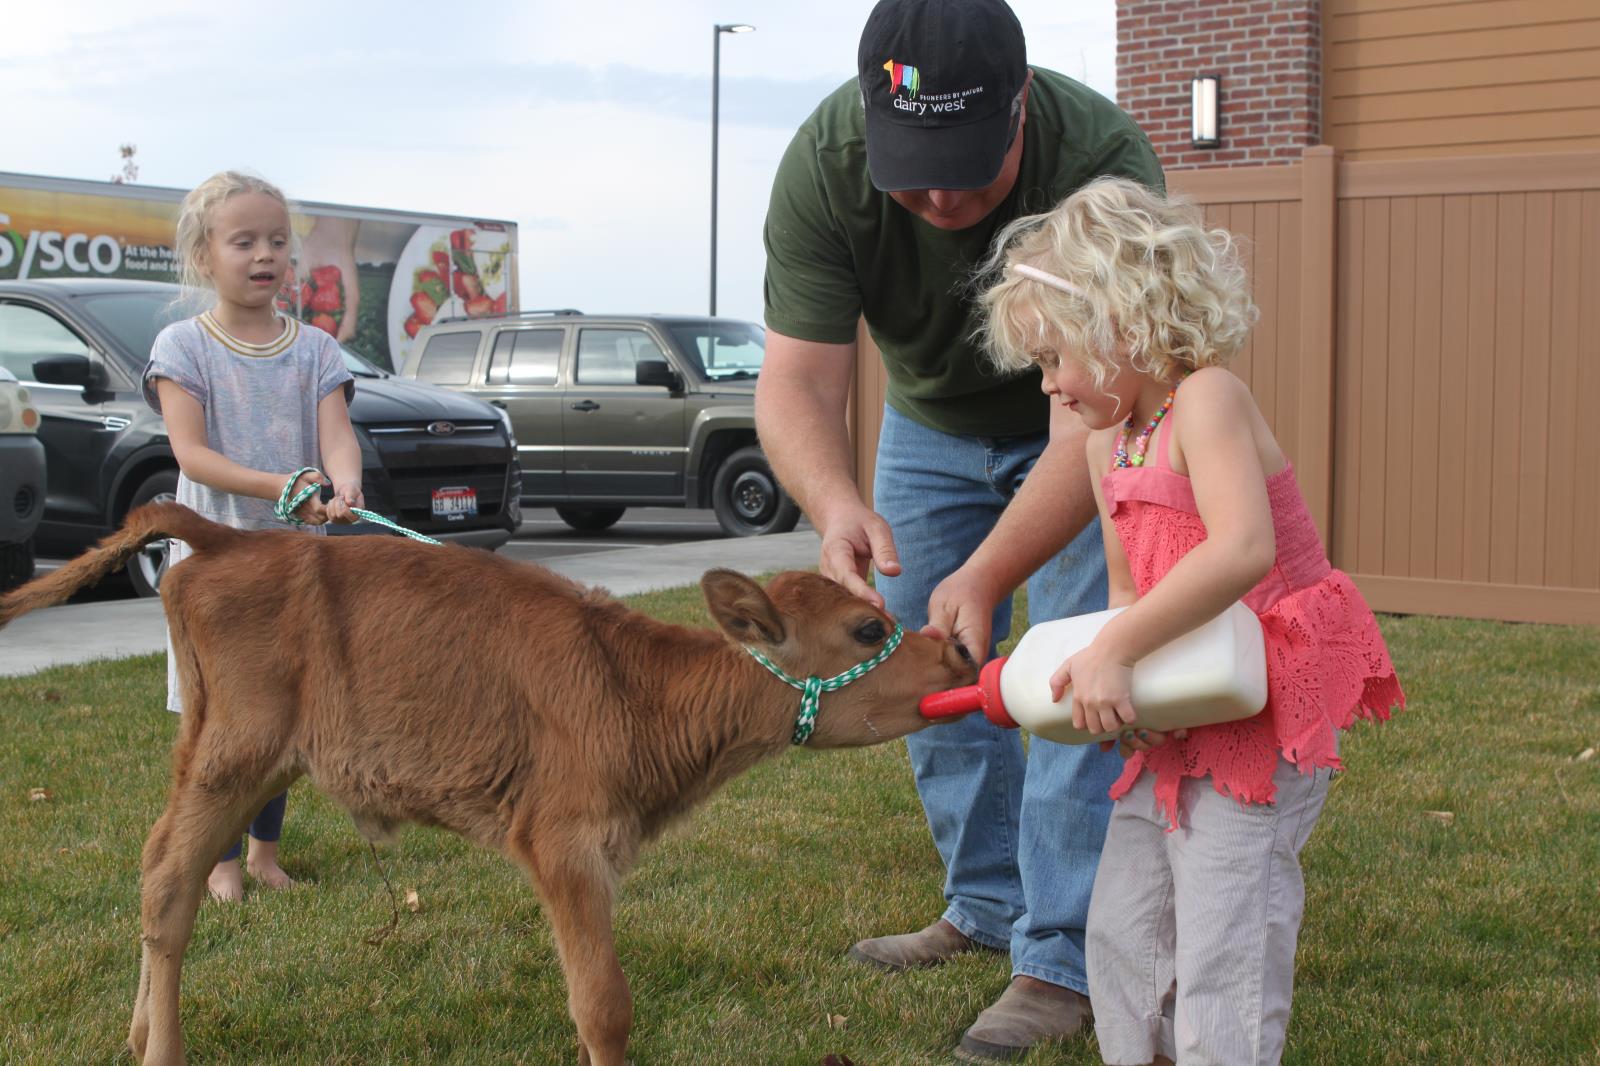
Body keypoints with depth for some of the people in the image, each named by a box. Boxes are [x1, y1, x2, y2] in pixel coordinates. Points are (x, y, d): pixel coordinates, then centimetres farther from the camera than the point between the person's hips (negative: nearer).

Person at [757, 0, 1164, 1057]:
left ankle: (1063, 958, -2)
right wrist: (836, 506, -53)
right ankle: (987, 905, 24)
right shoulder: (823, 165, -30)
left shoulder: (1104, 161, -39)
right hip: (931, 416, 4)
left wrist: (987, 575, -55)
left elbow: (1088, 427, -41)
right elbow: (797, 382, -32)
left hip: (1079, 427, -3)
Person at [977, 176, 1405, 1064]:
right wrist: (1098, 672, -7)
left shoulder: (1205, 399, -18)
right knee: (1120, 926, 14)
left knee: (1221, 951, -8)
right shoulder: (1106, 446, 10)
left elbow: (1244, 549, -33)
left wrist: (1115, 650, -31)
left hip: (1263, 717, -9)